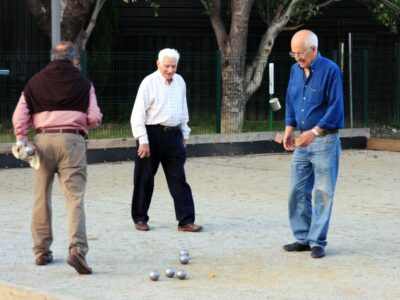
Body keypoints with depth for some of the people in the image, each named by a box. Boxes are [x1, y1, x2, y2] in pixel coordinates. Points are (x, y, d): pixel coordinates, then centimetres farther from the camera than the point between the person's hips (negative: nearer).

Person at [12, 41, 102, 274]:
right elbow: (94, 118, 0)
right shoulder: (82, 83, 3)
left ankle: (42, 251, 19)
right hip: (71, 140, -3)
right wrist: (86, 123, 20)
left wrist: (21, 140, 10)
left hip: (43, 140, 3)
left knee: (42, 198, 13)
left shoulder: (35, 82, 10)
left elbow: (19, 116, 4)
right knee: (75, 197, -6)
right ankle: (77, 249, -21)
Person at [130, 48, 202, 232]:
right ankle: (140, 218, 18)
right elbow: (138, 114, -11)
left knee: (178, 178, 0)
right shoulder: (149, 83, -9)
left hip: (173, 134, 5)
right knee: (145, 178, 5)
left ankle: (186, 220, -1)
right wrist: (143, 141, -15)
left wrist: (184, 135, 17)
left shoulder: (180, 82, 9)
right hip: (152, 133, -5)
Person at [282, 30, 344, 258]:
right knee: (298, 191, 7)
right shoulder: (295, 70, 8)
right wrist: (289, 130, 4)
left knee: (323, 193, -2)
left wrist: (315, 132, -20)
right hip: (302, 141, 7)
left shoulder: (330, 70, -11)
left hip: (325, 140, -7)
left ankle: (318, 242, 3)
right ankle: (303, 238, 16)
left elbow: (335, 107, -14)